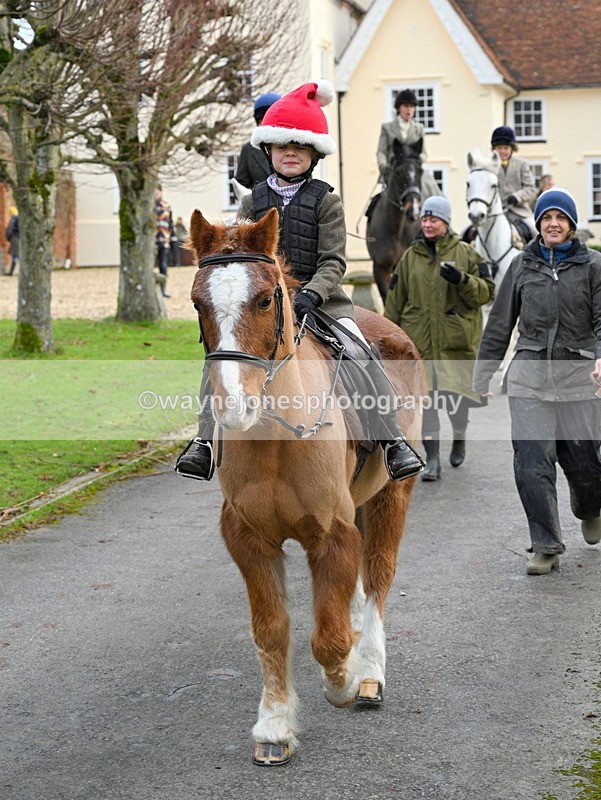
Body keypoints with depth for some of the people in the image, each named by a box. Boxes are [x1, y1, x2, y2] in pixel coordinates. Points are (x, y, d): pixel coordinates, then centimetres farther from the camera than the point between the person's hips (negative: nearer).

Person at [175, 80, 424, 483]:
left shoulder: (326, 200, 3)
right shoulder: (254, 201, 11)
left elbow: (334, 261, -5)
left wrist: (311, 293, -23)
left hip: (320, 298, -2)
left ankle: (393, 441, -19)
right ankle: (206, 441, -16)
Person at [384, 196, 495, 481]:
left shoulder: (465, 253, 4)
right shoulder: (410, 257, 10)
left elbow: (486, 291, 0)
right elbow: (395, 300, 15)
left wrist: (462, 280, -18)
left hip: (457, 339, -1)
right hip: (419, 339, 1)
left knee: (457, 394, 4)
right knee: (426, 398, -6)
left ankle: (459, 438, 34)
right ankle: (432, 459, -4)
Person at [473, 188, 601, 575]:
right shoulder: (523, 265, 9)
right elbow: (500, 324, 14)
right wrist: (482, 377, 13)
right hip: (529, 378, 1)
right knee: (532, 466, -8)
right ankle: (546, 547, 2)